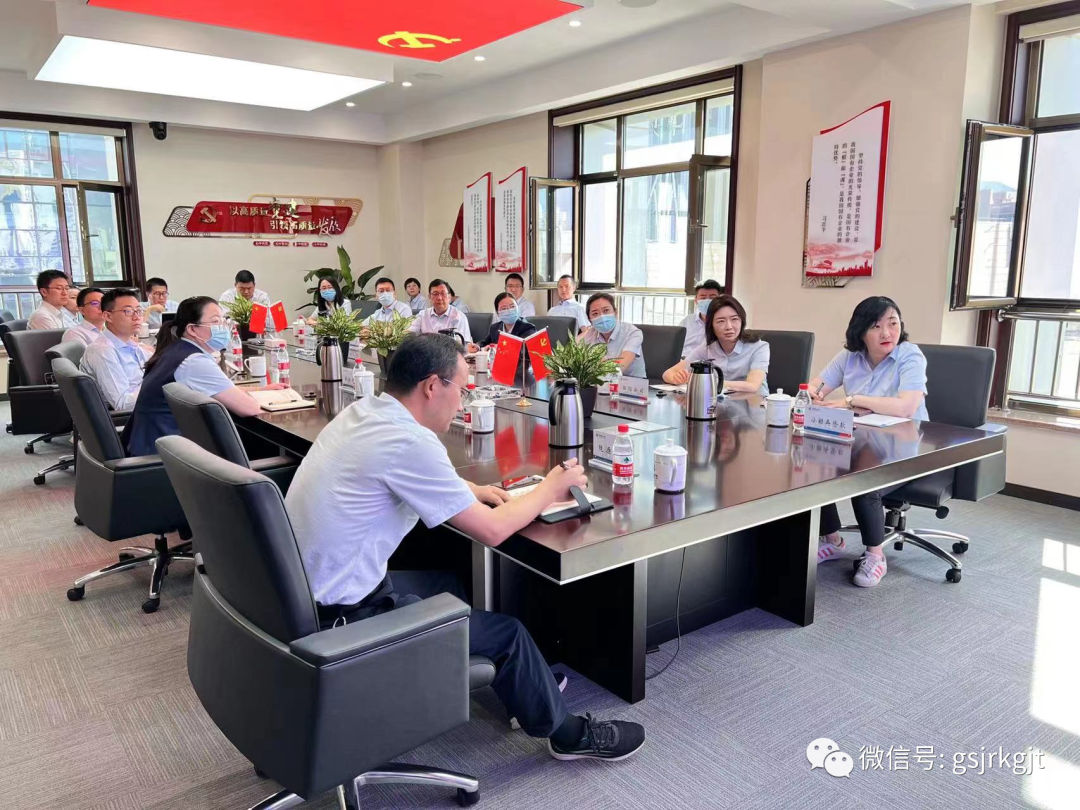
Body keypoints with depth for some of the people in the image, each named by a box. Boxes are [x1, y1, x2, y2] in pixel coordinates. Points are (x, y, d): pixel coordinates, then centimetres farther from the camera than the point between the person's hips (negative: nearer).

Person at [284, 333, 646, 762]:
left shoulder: (362, 412, 2)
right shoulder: (408, 441, -25)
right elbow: (491, 530, -17)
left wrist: (470, 490, 10)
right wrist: (550, 489, 0)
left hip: (302, 591, 9)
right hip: (338, 618, -9)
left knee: (444, 583, 25)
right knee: (506, 633, 2)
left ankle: (523, 686, 41)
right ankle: (568, 734, 26)